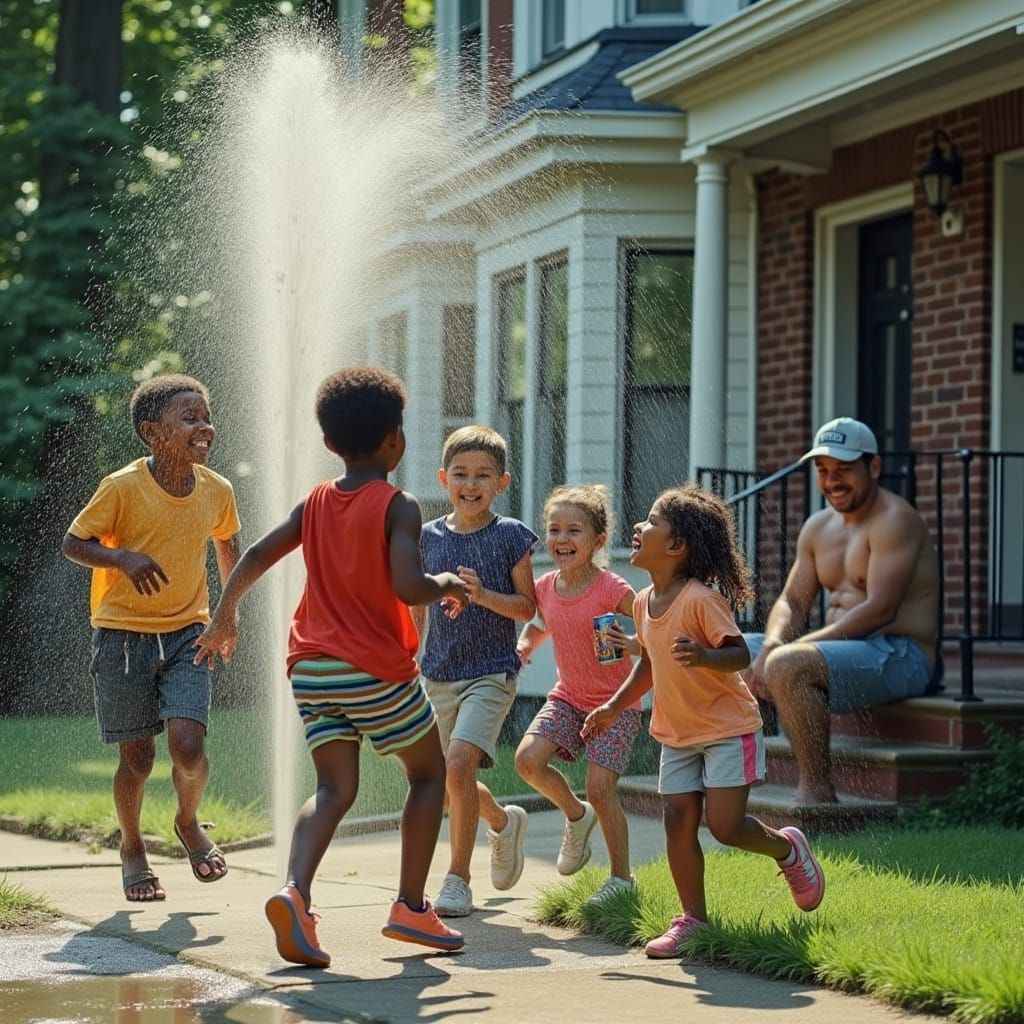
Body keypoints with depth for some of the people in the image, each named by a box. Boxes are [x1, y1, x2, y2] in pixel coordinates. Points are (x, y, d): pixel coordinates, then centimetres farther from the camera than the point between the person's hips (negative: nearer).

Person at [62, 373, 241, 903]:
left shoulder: (217, 491, -1)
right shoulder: (122, 488, -14)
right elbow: (73, 542, -7)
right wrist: (122, 558, -25)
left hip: (186, 633, 2)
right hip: (123, 635, -2)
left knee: (188, 743, -15)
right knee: (137, 757, 2)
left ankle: (188, 823, 16)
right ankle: (132, 849, 28)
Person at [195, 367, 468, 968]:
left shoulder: (316, 502, 9)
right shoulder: (399, 508, -9)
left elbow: (256, 558, 8)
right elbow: (407, 586, -22)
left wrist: (225, 617, 21)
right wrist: (447, 586, -2)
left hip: (312, 669, 5)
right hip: (377, 670, -5)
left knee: (335, 788, 5)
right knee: (429, 772, 14)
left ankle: (295, 892, -22)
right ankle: (411, 907, 11)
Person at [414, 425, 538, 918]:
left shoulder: (510, 536, -5)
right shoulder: (428, 537, 4)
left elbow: (528, 607, -3)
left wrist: (484, 595, -20)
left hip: (491, 673, -5)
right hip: (438, 675, 5)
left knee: (459, 762, -22)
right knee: (450, 781, 12)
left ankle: (457, 879, -12)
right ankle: (504, 822, 45)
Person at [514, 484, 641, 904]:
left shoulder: (612, 589, -19)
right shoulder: (546, 588, -2)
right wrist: (524, 646, -2)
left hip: (616, 701, -5)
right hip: (568, 696, 5)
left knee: (600, 787, -10)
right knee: (528, 759, -16)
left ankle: (622, 878, 9)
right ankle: (576, 815, 14)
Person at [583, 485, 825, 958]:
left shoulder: (702, 598, -21)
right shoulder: (643, 603, 3)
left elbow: (741, 654, -23)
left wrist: (704, 656, -42)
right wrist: (614, 706, 18)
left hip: (728, 728, -7)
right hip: (677, 735, 7)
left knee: (724, 826, -9)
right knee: (678, 822, 0)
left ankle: (787, 848, 21)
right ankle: (693, 918, 10)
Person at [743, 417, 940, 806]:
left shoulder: (893, 520, -12)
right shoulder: (818, 527, 15)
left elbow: (880, 609, -21)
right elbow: (792, 601, 11)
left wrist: (789, 648, -23)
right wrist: (771, 646, -14)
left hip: (898, 656, -9)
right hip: (844, 649, 9)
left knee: (788, 664, -33)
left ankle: (817, 789, -25)